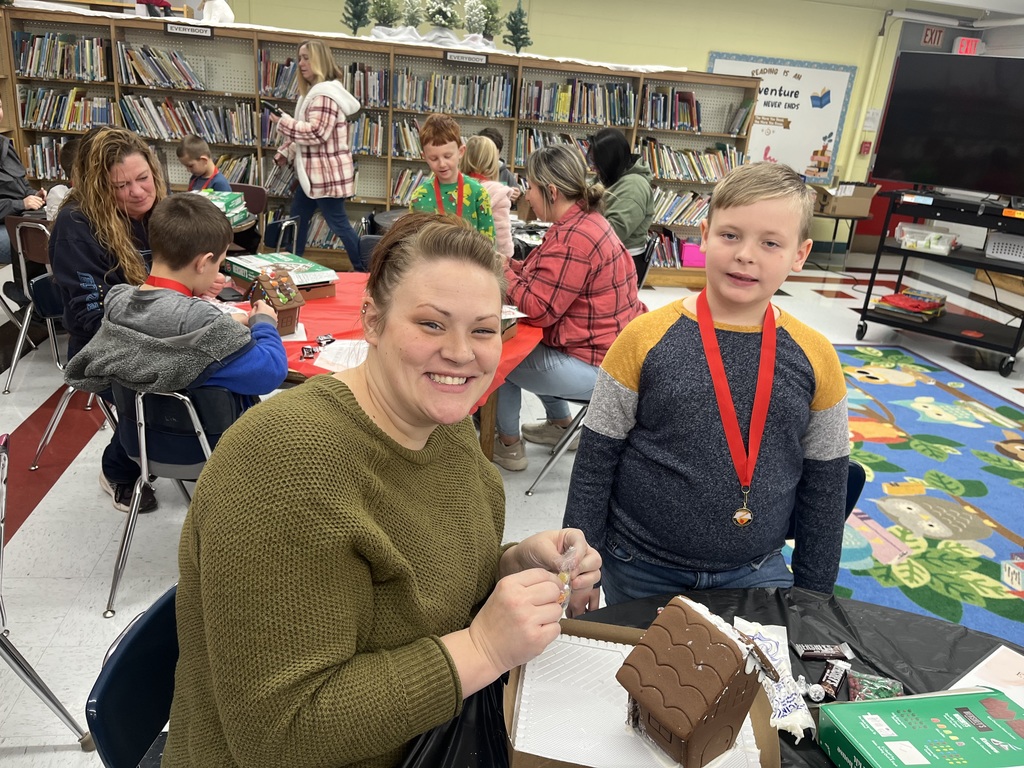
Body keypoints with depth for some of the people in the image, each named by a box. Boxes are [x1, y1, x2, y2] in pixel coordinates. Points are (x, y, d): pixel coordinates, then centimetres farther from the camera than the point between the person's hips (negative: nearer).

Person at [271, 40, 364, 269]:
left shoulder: (325, 94, -18)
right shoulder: (312, 92, 17)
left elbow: (316, 133, -27)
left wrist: (283, 122, -18)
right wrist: (284, 153, 14)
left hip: (327, 172, -11)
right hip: (314, 172, 11)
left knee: (338, 223, -4)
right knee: (297, 219, 17)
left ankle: (364, 271, 5)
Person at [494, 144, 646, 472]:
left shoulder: (573, 238, -26)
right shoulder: (588, 219, 6)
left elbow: (539, 309, -23)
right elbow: (547, 278, 13)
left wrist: (503, 272, -9)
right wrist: (508, 265, 2)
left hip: (593, 365, -10)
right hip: (614, 347, 10)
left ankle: (508, 445, 22)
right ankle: (560, 423, 36)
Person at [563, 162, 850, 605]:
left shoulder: (813, 357, -6)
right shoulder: (646, 339, -13)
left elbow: (825, 485, 3)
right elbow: (594, 462, -7)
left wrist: (813, 593, 7)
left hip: (757, 574, 2)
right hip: (639, 571, -1)